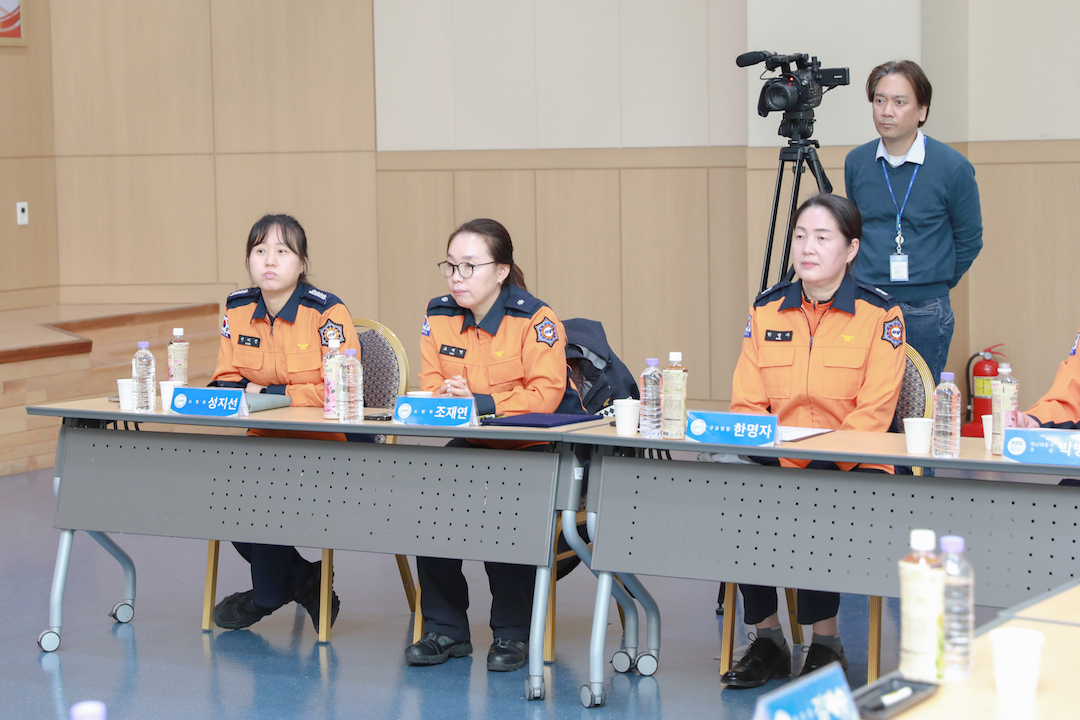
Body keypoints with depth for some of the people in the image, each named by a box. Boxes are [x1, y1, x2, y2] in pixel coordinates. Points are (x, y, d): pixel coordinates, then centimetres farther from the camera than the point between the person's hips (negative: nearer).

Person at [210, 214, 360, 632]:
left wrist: (270, 393, -18)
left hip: (328, 443, -6)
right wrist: (243, 391, -11)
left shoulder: (327, 312, -11)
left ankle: (266, 596, 0)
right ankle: (302, 580, -1)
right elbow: (225, 380, 13)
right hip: (265, 441, 6)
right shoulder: (237, 309, 7)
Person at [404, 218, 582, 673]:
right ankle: (444, 629, -9)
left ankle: (513, 632, -13)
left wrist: (476, 402, -24)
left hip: (537, 448, -5)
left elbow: (545, 395, -20)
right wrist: (447, 397, -16)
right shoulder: (439, 317, 4)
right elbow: (431, 386, 9)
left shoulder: (535, 320, -13)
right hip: (473, 445, 5)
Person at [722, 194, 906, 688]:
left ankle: (826, 642, -12)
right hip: (777, 465, 4)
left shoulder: (880, 314, -2)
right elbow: (746, 404, 7)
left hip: (854, 469, -4)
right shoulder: (766, 310, 11)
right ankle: (768, 638, -10)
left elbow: (872, 415, -10)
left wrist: (817, 460, -23)